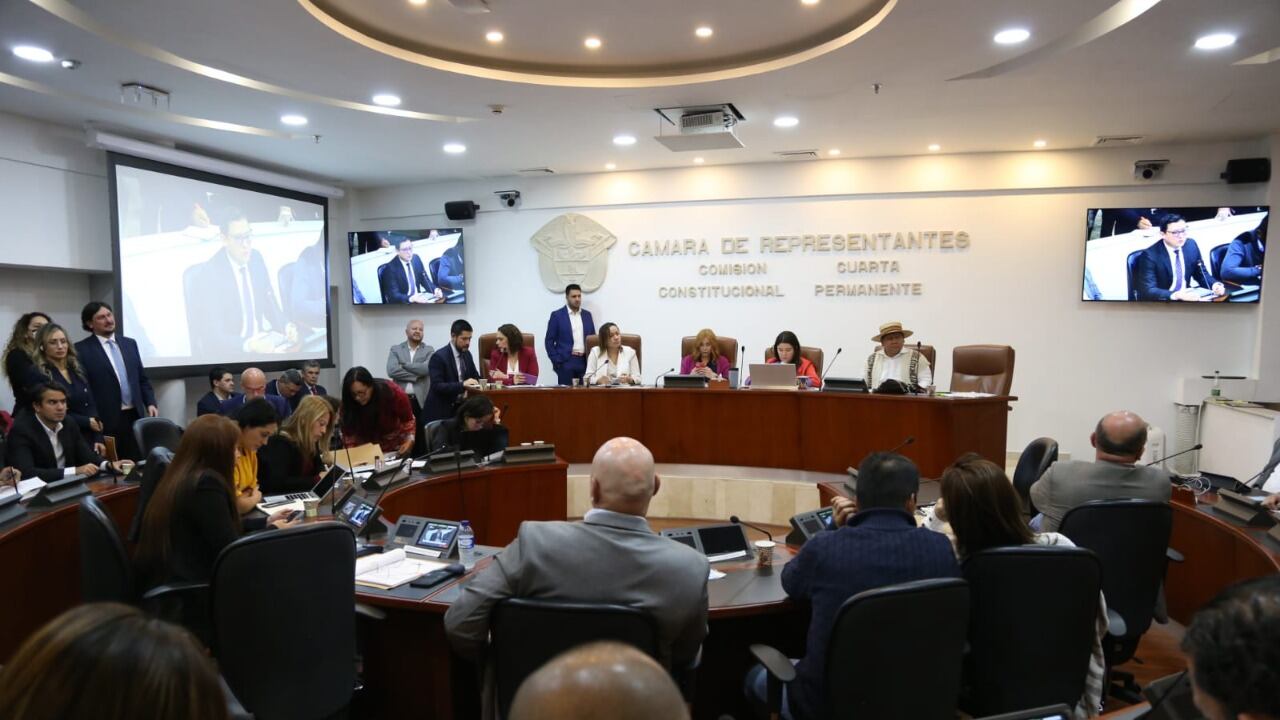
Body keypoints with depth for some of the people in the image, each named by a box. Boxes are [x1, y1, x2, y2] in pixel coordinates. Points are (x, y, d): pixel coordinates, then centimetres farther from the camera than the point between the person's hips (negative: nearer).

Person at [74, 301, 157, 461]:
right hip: (105, 420, -4)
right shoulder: (82, 349, -2)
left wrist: (150, 403, 3)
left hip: (134, 416, 5)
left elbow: (142, 379, 16)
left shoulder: (130, 343, 14)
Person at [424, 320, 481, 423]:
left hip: (461, 408, 6)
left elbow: (475, 376, 16)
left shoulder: (467, 354, 7)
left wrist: (468, 387, -7)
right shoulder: (439, 357, -15)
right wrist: (462, 385, -32)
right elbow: (437, 386, -22)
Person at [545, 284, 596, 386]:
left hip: (585, 362, 4)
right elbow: (549, 341, -1)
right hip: (566, 362, -4)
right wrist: (556, 361, -8)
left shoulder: (587, 315, 13)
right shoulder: (557, 315, 1)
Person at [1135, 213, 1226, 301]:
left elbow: (1202, 275, 13)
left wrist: (1215, 285, -7)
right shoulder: (1150, 255, -17)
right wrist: (1177, 295, -35)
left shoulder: (1191, 245, 3)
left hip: (1186, 297, 6)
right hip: (1163, 300, -6)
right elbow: (1148, 291, -24)